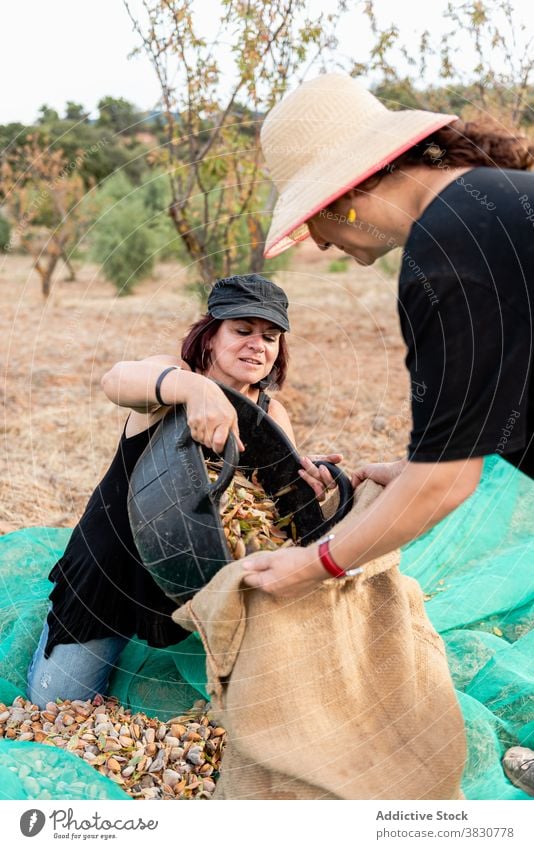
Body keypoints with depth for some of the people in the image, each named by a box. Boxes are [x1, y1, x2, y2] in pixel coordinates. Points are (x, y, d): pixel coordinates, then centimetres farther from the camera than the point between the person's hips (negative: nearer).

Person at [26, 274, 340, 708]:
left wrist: (306, 482, -35)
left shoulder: (272, 416, -6)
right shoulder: (174, 376, -19)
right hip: (116, 560, -3)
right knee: (58, 696, 0)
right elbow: (116, 381, -43)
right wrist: (196, 388, -63)